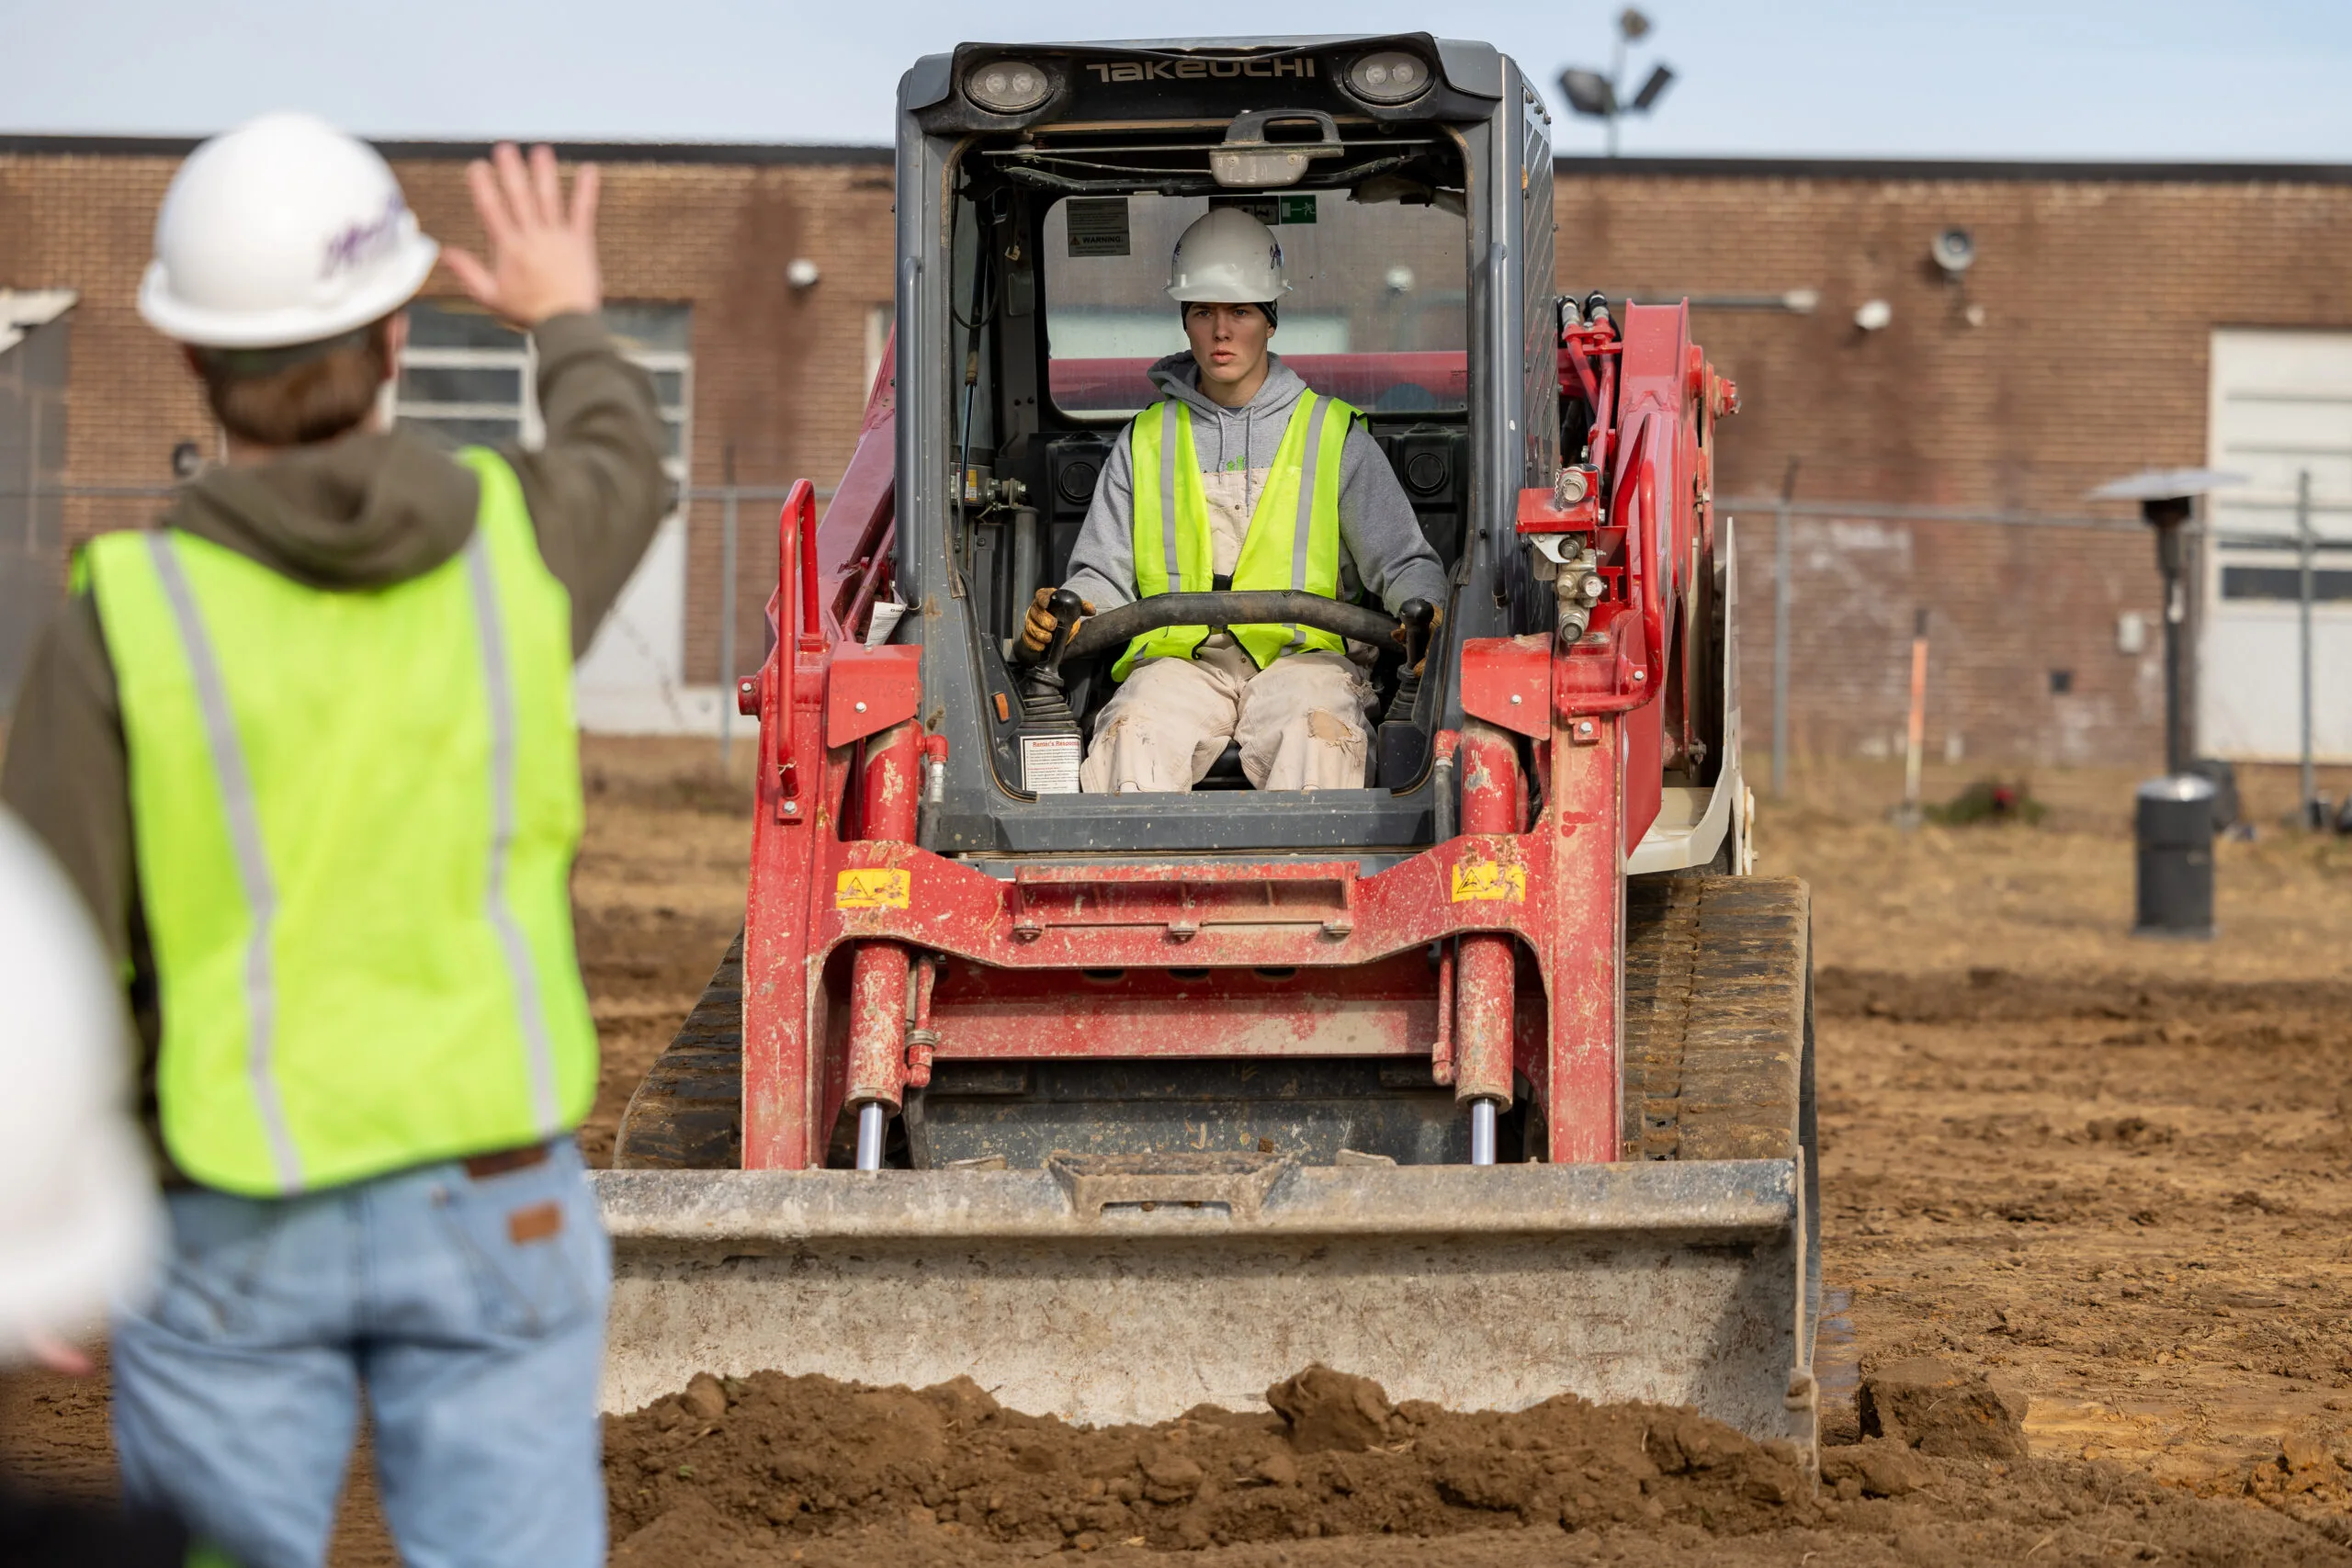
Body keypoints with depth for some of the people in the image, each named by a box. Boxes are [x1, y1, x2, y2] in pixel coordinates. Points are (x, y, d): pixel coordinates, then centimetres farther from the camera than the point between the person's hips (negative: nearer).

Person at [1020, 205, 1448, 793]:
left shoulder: (1333, 432, 16)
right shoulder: (1145, 439, 22)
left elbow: (1403, 563, 14)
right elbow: (1105, 573, 21)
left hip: (1300, 654, -1)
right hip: (1178, 656, 1)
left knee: (1318, 733, -37)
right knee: (1133, 734, -34)